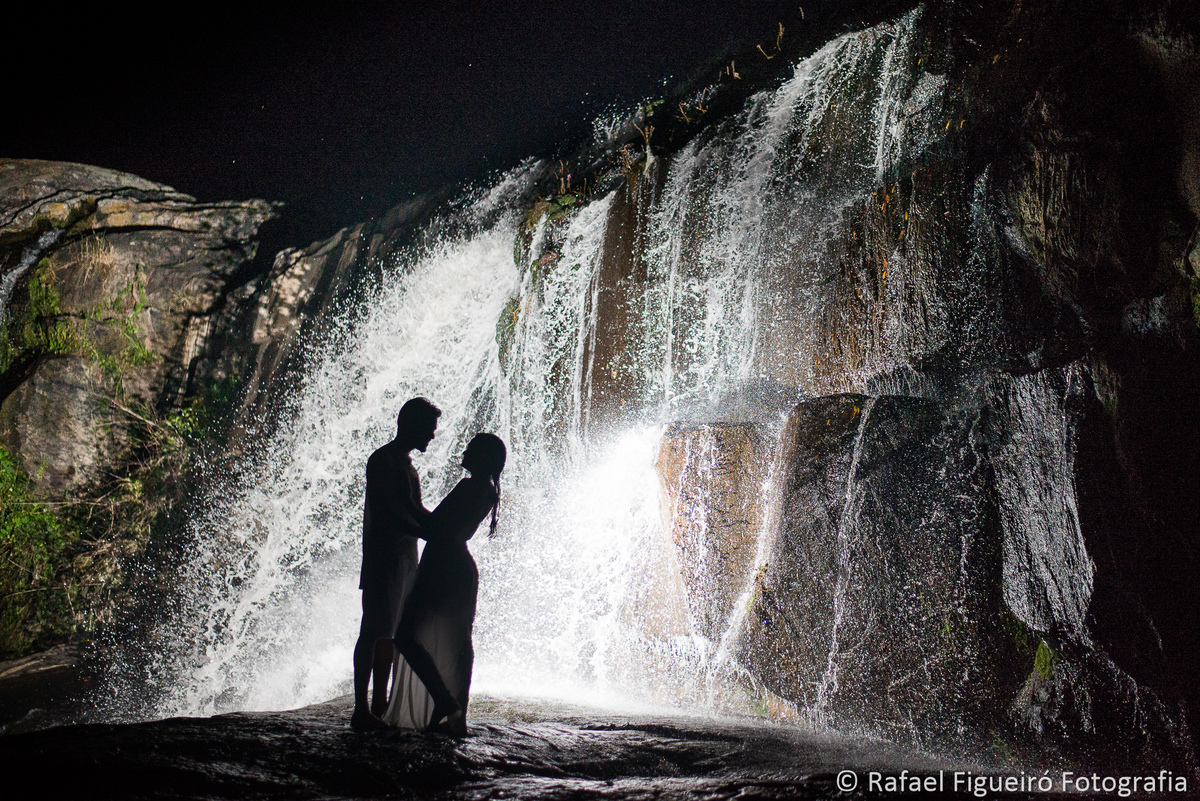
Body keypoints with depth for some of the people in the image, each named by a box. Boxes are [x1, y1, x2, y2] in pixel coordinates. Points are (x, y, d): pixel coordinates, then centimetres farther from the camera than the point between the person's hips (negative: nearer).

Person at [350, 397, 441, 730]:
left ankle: (380, 705, 18)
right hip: (383, 559, -10)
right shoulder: (382, 460, -11)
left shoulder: (405, 462, 18)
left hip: (404, 558, 10)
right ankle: (361, 710, -7)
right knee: (374, 631, -9)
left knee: (388, 632, 12)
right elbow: (389, 514, -21)